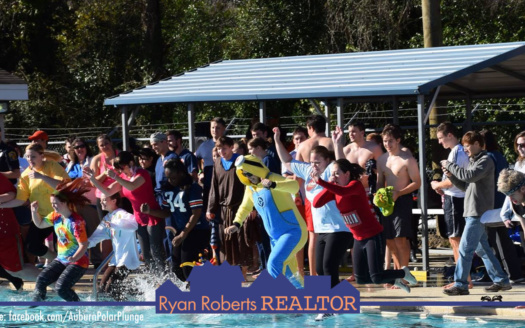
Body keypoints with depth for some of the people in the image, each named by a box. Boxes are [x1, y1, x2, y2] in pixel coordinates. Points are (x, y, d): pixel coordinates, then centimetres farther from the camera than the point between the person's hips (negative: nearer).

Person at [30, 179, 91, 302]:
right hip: (61, 259, 8)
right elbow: (40, 224, 21)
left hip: (78, 261, -8)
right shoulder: (56, 216, 3)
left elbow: (83, 245, -24)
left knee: (61, 288, -21)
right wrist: (34, 211, 2)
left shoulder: (76, 222, -22)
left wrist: (74, 258, -41)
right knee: (41, 280, -6)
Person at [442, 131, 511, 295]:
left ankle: (460, 285, -13)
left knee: (465, 249, -13)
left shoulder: (485, 161, -10)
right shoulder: (473, 161, 19)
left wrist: (450, 165, -16)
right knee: (482, 249, 13)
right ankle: (501, 281, 18)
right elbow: (465, 185, 20)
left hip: (479, 213, -10)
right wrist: (451, 175, 3)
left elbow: (469, 176, -25)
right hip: (472, 212, 10)